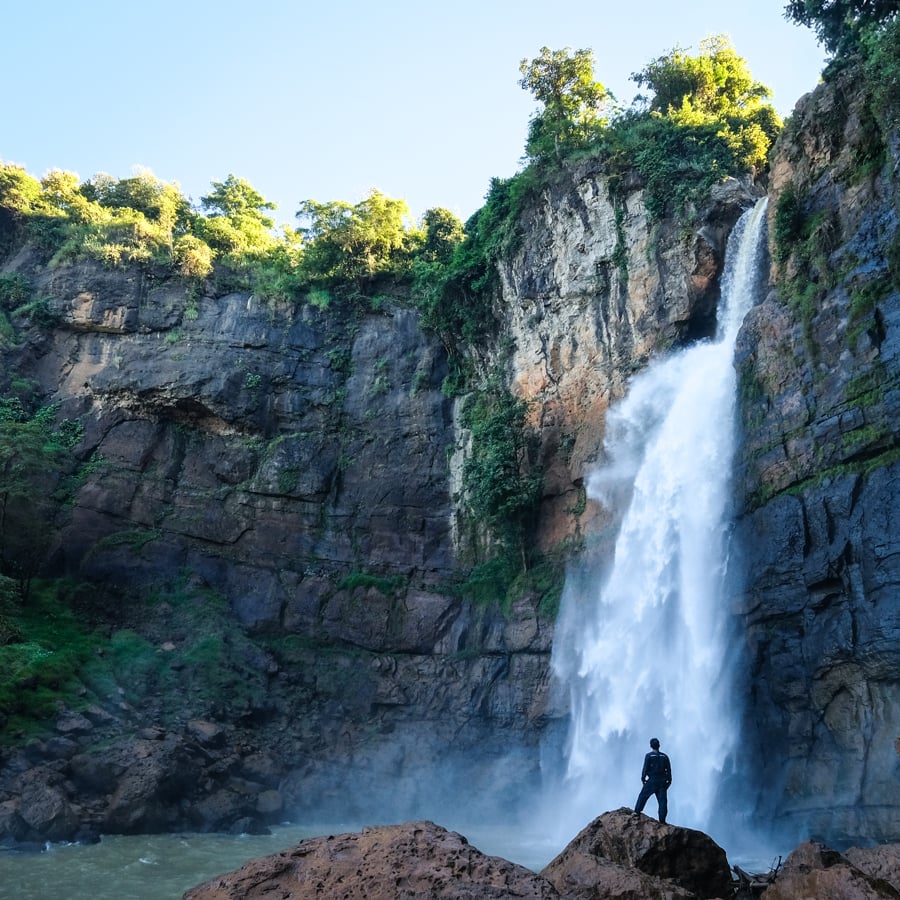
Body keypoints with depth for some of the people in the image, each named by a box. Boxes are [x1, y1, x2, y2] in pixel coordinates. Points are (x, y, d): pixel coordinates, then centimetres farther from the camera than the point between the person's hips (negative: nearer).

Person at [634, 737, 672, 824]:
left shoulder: (649, 756, -3)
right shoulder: (664, 756, 10)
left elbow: (645, 768, -7)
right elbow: (669, 770, 10)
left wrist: (643, 778, 3)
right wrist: (669, 780, 15)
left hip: (652, 781, -4)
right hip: (662, 782, 4)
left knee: (643, 796, 5)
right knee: (662, 800, 2)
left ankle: (637, 812, 1)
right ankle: (662, 819, -5)